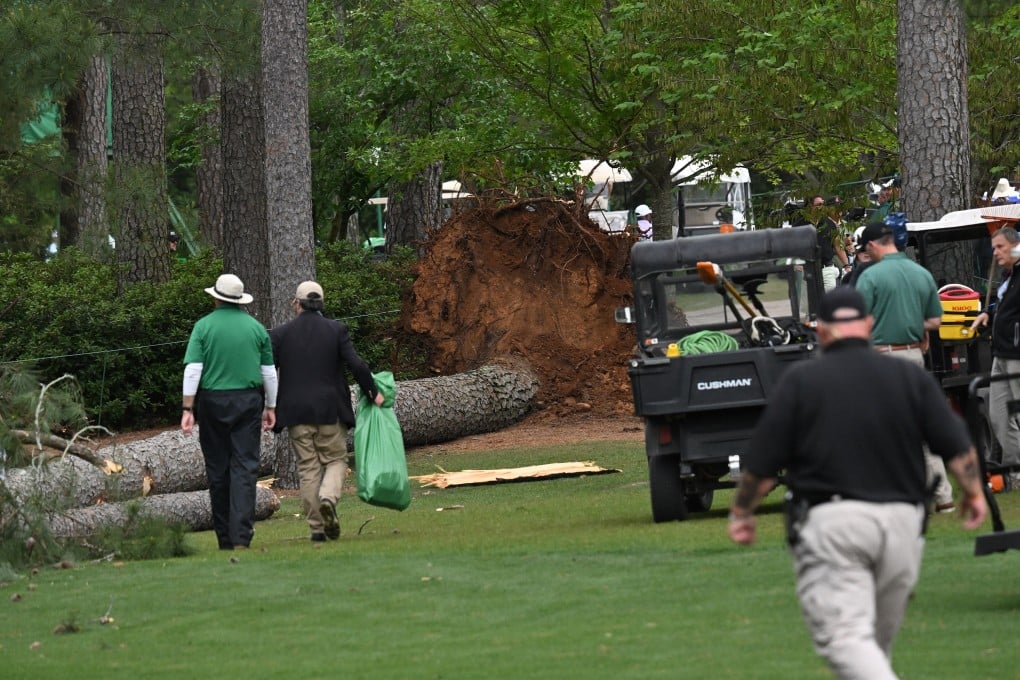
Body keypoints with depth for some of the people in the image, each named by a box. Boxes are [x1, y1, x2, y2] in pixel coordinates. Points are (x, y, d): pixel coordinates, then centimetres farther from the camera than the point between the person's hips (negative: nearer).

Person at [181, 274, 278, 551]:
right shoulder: (256, 328, 4)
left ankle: (225, 539, 13)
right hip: (247, 402, 0)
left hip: (212, 403, 0)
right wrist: (270, 407, 17)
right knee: (244, 468, -2)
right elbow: (269, 372, 7)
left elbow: (192, 370, -8)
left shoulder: (204, 326, -2)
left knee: (218, 470, 8)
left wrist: (188, 409, -8)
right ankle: (242, 535, -16)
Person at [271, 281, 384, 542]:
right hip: (330, 410, -1)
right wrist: (373, 392, 5)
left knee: (308, 468, 7)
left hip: (296, 412, 1)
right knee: (335, 460, 11)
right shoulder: (336, 330, -3)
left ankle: (317, 527, 5)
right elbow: (356, 364, -8)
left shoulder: (280, 334, 0)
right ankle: (328, 498, -19)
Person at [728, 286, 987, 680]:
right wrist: (973, 491, 20)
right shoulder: (911, 378, 8)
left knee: (844, 636, -12)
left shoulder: (800, 381, 1)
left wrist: (741, 512, 15)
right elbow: (957, 447, 3)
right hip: (901, 520, 4)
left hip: (828, 520, -4)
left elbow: (761, 464, 0)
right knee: (879, 641, 18)